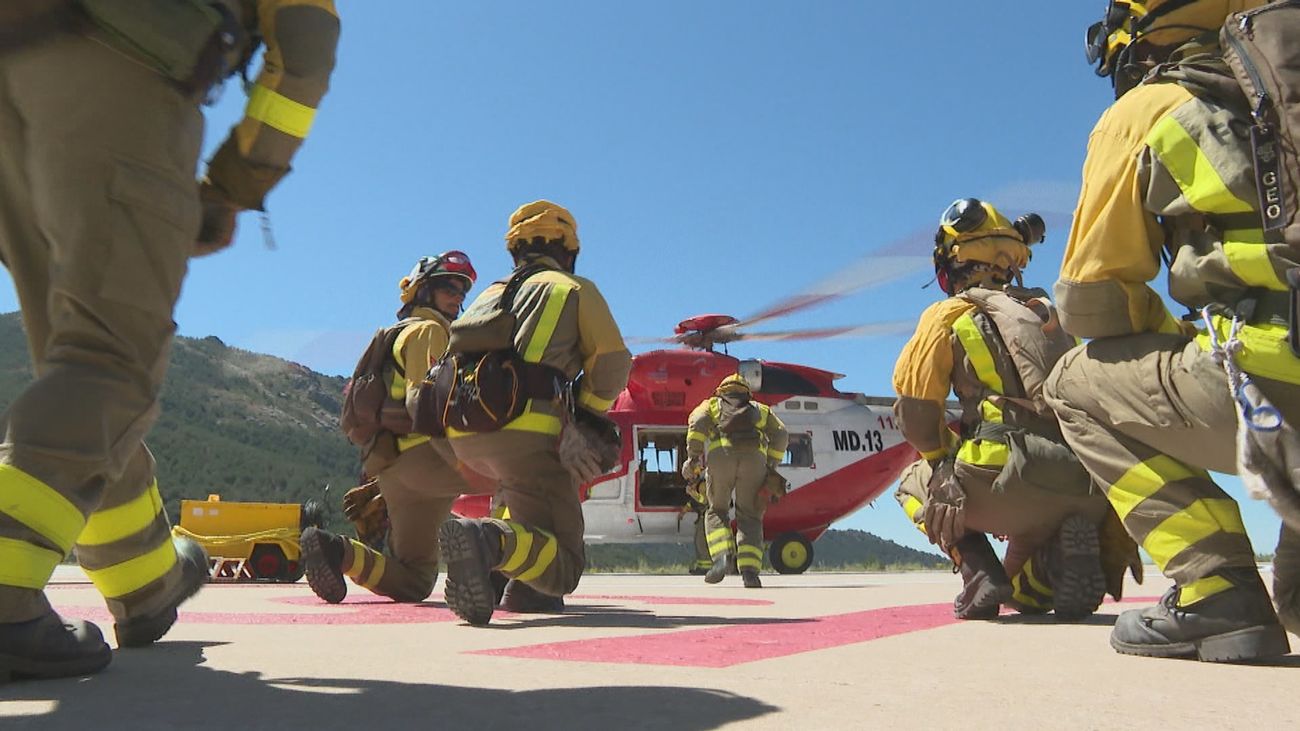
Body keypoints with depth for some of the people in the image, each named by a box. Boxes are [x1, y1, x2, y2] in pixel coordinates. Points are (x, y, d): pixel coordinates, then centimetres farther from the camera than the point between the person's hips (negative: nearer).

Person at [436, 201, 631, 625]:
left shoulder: (492, 294, 30)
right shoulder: (575, 289, 15)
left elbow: (451, 360, 24)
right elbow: (613, 363, 6)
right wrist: (589, 414, 22)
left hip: (464, 435, 6)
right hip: (526, 429, -6)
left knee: (522, 485, 38)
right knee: (562, 567, -2)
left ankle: (525, 586, 21)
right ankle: (490, 542, -33)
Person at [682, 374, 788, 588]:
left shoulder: (711, 404, 30)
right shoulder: (759, 409, 35)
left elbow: (698, 422, 7)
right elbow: (780, 434, 18)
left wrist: (693, 457, 2)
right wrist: (771, 467, 17)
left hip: (721, 454, -1)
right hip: (755, 457, 1)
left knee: (717, 511, 14)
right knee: (749, 517, 8)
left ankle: (722, 556, -10)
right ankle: (750, 571, -9)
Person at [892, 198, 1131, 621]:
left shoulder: (948, 315, 8)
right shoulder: (1048, 314, 26)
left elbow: (915, 411, 1)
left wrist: (943, 459, 21)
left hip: (1014, 475, -5)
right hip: (1087, 487, 6)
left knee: (915, 483, 26)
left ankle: (978, 572, 3)